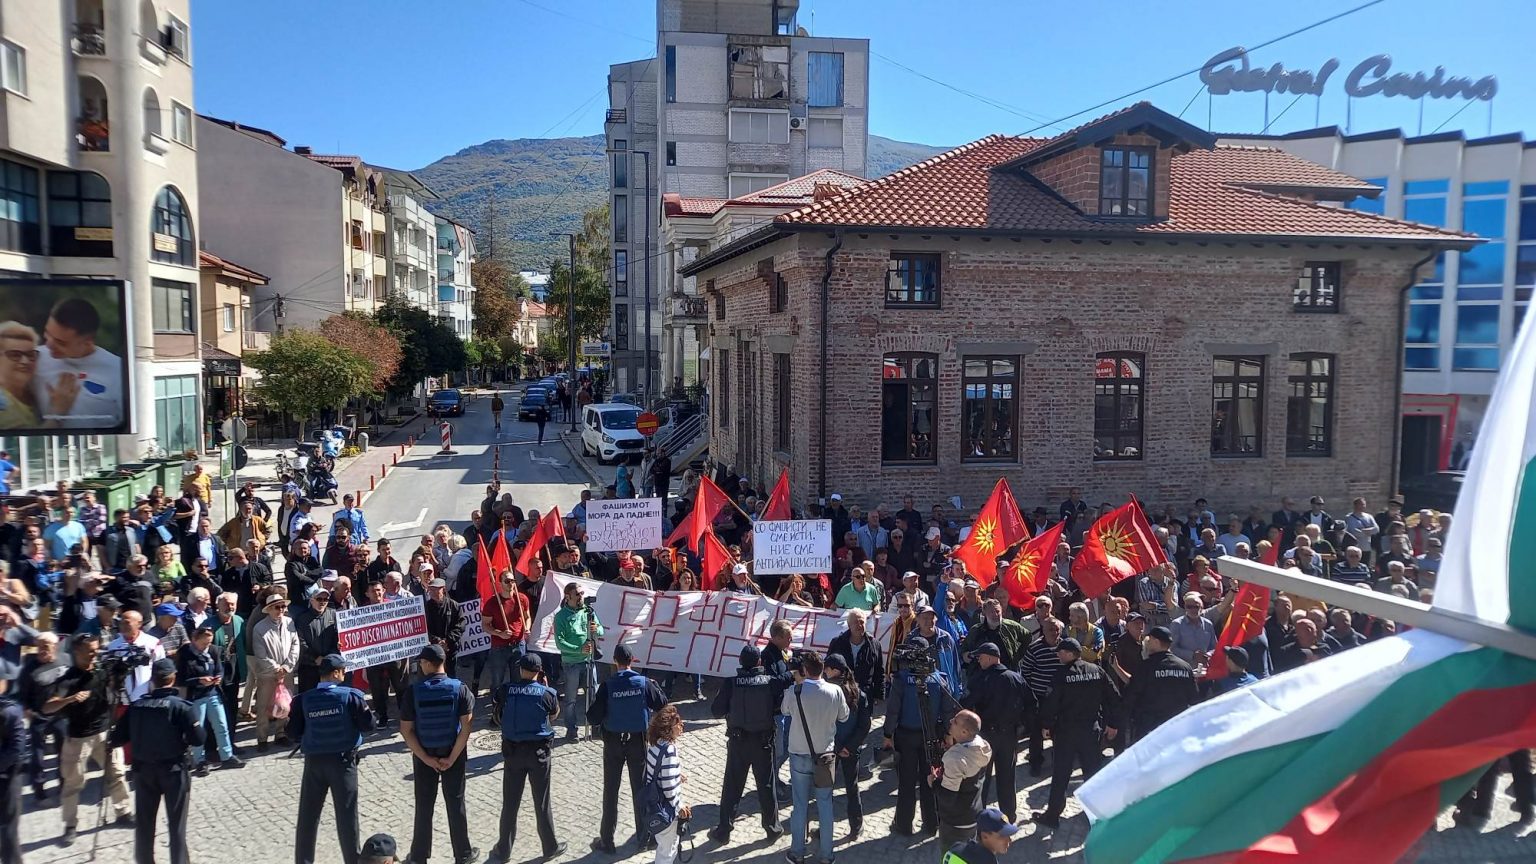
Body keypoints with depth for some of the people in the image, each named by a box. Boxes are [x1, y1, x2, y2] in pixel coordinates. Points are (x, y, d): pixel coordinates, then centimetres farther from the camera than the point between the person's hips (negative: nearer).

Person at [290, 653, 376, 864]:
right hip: (342, 761, -2)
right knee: (346, 815, 8)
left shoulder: (303, 699, -5)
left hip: (314, 761, 2)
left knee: (308, 816, 14)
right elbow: (368, 725, -8)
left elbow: (293, 732, 0)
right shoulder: (350, 696, -12)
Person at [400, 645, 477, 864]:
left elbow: (406, 731, -11)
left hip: (423, 755, 0)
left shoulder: (414, 691, -11)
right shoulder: (460, 689, -11)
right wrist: (451, 758, -10)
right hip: (453, 753, 0)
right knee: (455, 803, 10)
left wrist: (426, 758, -8)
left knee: (424, 806, 12)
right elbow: (466, 727, -16)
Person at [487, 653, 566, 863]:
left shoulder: (506, 690, -7)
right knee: (542, 803, 10)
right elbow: (554, 715, 9)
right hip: (539, 751, -1)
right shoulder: (546, 693, -10)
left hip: (512, 750, 1)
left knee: (510, 803, 11)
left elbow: (498, 717, 6)